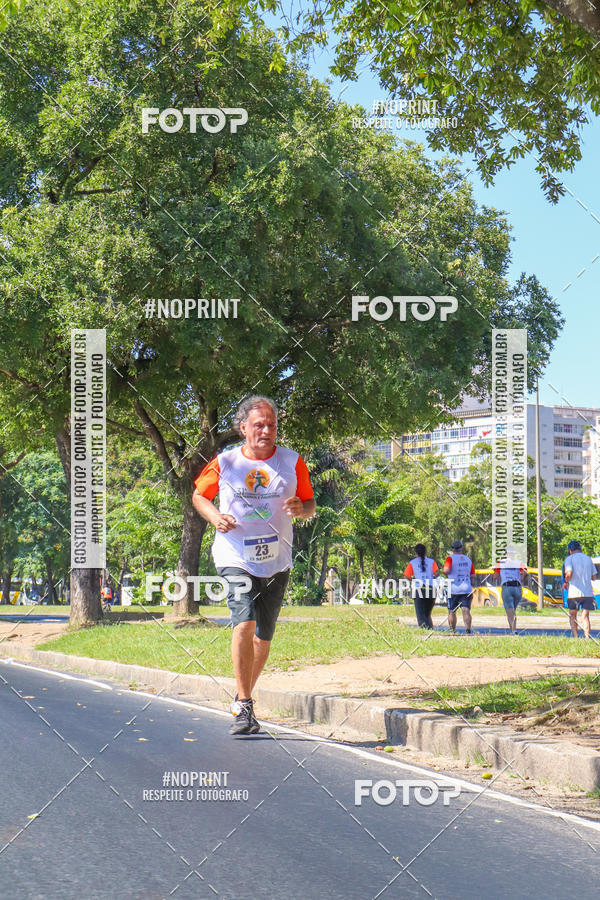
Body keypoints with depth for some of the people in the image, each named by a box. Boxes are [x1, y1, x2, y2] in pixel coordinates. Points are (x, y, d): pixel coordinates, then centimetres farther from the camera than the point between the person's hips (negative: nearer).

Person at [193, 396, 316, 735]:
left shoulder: (292, 462, 4)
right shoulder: (224, 463, 0)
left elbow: (310, 505, 12)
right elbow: (199, 495, 13)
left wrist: (301, 508, -12)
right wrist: (215, 516, -7)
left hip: (277, 561, 3)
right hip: (236, 557, -3)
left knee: (264, 634, 10)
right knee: (245, 622, -22)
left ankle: (245, 698, 31)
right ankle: (243, 706, -16)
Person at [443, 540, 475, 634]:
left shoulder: (450, 558, -4)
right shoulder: (468, 559, 11)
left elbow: (446, 571, -20)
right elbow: (472, 577, 12)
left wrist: (446, 573, 4)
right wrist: (471, 591, 19)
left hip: (454, 589, -3)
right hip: (467, 589, 3)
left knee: (452, 611, 8)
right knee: (466, 611, -4)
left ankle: (452, 631, 8)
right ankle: (468, 630, -18)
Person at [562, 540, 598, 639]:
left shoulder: (569, 558, -1)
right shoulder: (588, 559, 13)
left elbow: (569, 573, -17)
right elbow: (594, 576, 15)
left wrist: (565, 582, 1)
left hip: (574, 592, -3)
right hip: (588, 592, 3)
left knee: (572, 616, 13)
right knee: (585, 616, 3)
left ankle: (575, 637, 2)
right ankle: (587, 638, -10)